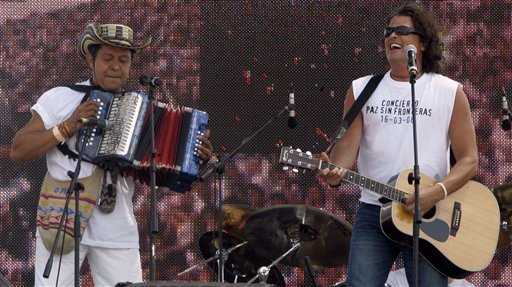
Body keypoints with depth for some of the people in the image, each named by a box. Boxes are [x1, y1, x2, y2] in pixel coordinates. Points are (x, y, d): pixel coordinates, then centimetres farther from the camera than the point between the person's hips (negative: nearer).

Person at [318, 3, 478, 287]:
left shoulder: (450, 92, 3)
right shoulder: (362, 89, 11)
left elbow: (468, 160, 1)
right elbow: (349, 143, 2)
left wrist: (436, 192, -16)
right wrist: (336, 170, -21)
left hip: (432, 214, -2)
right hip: (373, 211, 2)